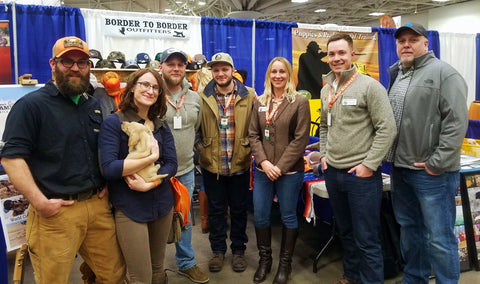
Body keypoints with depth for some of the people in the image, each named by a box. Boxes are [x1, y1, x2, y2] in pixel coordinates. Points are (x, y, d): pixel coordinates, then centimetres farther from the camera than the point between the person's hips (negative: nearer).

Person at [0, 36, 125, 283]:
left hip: (98, 206, 6)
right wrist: (40, 202, -19)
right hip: (56, 212, -5)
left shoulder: (94, 106, 14)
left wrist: (108, 184, 8)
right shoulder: (31, 105, -7)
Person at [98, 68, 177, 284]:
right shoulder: (113, 123, -8)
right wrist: (151, 157, -18)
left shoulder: (161, 126, 7)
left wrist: (150, 183, -17)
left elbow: (172, 164, 0)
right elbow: (108, 168, -19)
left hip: (162, 204, 5)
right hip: (130, 209, -5)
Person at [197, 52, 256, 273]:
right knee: (216, 209, 14)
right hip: (211, 165, 1)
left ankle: (238, 250, 31)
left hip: (240, 164, 0)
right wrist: (202, 150, -2)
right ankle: (218, 250, 31)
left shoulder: (249, 96, -3)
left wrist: (249, 151, -3)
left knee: (239, 209, 13)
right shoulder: (202, 98, -2)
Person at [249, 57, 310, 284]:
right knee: (260, 216, 9)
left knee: (288, 216, 9)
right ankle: (264, 259, 29)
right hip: (262, 170, 4)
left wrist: (280, 167, -14)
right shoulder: (260, 102, 8)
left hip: (289, 171, -3)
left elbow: (300, 139, -9)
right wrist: (263, 161, -10)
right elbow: (253, 135, 4)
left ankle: (285, 263, 26)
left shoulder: (300, 102, -4)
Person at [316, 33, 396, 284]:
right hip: (332, 173, 7)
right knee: (345, 232, 20)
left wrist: (369, 164, -16)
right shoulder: (326, 90, 11)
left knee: (367, 238, 2)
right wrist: (323, 155, 8)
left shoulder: (369, 86, -10)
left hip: (361, 175, -6)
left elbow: (387, 129, -14)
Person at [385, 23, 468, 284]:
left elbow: (456, 122, -16)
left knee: (440, 237, 0)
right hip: (400, 167, 8)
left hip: (432, 172, -7)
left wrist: (438, 163, -18)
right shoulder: (396, 76, 14)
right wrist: (389, 154, 11)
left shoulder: (444, 73, -8)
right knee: (409, 227, 19)